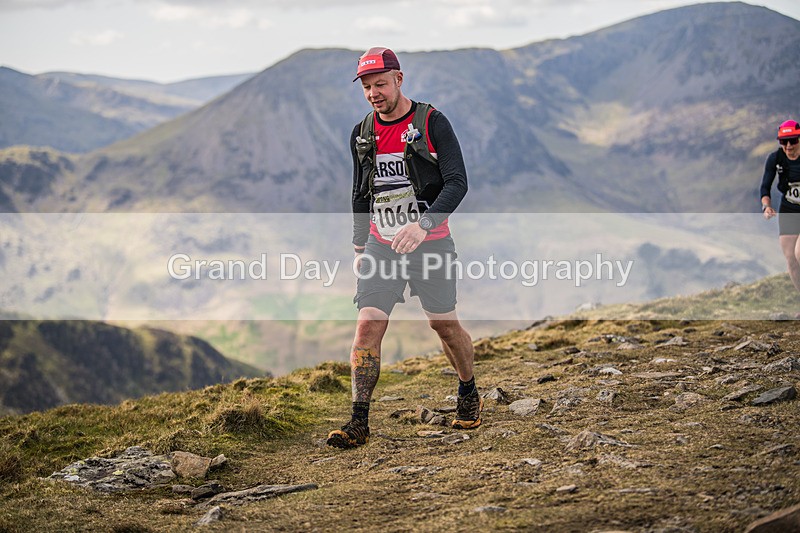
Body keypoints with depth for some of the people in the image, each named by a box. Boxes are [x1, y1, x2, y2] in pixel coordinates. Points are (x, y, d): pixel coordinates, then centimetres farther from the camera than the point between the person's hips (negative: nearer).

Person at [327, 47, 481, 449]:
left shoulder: (432, 123, -9)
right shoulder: (362, 133, 7)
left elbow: (457, 182, -15)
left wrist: (423, 224, -29)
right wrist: (360, 246, 17)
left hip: (429, 242, -3)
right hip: (381, 246, 3)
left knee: (444, 325, 8)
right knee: (367, 327, -8)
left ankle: (469, 395, 34)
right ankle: (359, 422, -6)